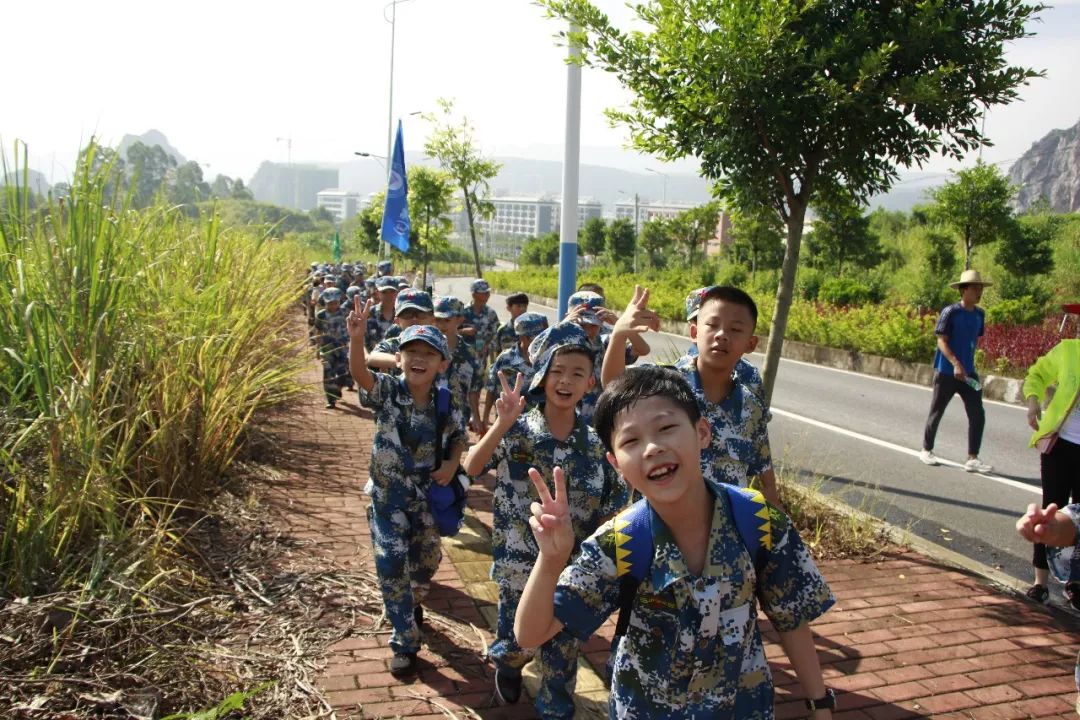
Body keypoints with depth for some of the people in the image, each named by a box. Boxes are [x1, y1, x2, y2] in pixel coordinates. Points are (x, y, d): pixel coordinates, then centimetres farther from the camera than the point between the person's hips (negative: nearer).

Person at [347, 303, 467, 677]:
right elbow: (360, 372, -37)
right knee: (391, 565, -2)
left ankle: (413, 602, 50)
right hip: (388, 494, -3)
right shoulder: (387, 391, -16)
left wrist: (452, 464, -10)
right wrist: (357, 338, -56)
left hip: (428, 494, 3)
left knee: (427, 559, 16)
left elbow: (458, 437, 9)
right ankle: (405, 642, 15)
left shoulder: (445, 402, -8)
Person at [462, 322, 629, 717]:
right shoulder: (517, 431, -13)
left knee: (563, 649, 15)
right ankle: (507, 664, 54)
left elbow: (614, 502, 1)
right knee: (517, 639, 19)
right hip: (519, 562, -1)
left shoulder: (596, 442, -7)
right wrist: (502, 424, -37)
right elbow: (471, 468, -26)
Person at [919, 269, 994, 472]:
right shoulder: (950, 312, -12)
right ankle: (926, 450, 24)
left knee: (978, 416, -1)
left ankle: (972, 459, 5)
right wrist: (956, 363, -26)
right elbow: (941, 341, -15)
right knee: (936, 412, 8)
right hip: (946, 372, -5)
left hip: (969, 372, 6)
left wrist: (968, 364, 17)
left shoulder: (980, 314, 7)